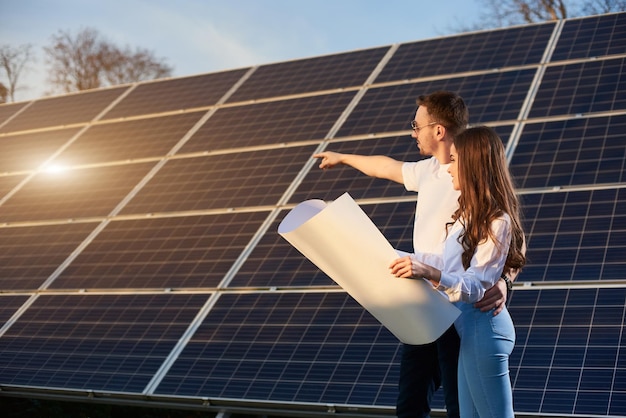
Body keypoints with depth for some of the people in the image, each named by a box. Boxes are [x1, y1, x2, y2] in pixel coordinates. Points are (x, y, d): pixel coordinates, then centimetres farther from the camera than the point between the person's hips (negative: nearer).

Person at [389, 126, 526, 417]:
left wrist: (431, 274, -39)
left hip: (482, 328, -10)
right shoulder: (471, 213, 13)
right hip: (469, 327, 10)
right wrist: (399, 258, 17)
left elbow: (477, 286, -23)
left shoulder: (497, 221, -16)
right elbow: (452, 263, 18)